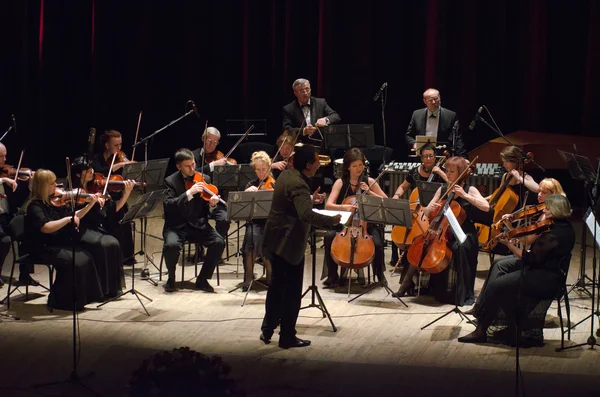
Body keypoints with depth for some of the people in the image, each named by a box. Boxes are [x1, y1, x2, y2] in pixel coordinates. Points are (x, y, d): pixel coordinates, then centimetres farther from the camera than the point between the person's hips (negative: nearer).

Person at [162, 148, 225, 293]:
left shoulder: (204, 179, 5)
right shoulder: (170, 181, -3)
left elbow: (206, 211, 7)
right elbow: (168, 205, -18)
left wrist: (212, 205, -18)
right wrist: (189, 193, -27)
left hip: (199, 225, 3)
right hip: (176, 226, -3)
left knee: (219, 242, -23)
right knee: (171, 244, -34)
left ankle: (202, 279, -5)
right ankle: (171, 278, -5)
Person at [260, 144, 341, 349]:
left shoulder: (286, 175, 5)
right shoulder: (298, 185, -24)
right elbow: (306, 215, -37)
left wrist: (310, 199, 19)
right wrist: (331, 220, -29)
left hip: (276, 241, 10)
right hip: (289, 244, -10)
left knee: (277, 286, 20)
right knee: (292, 291, 2)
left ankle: (268, 330, 28)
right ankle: (287, 337, 9)